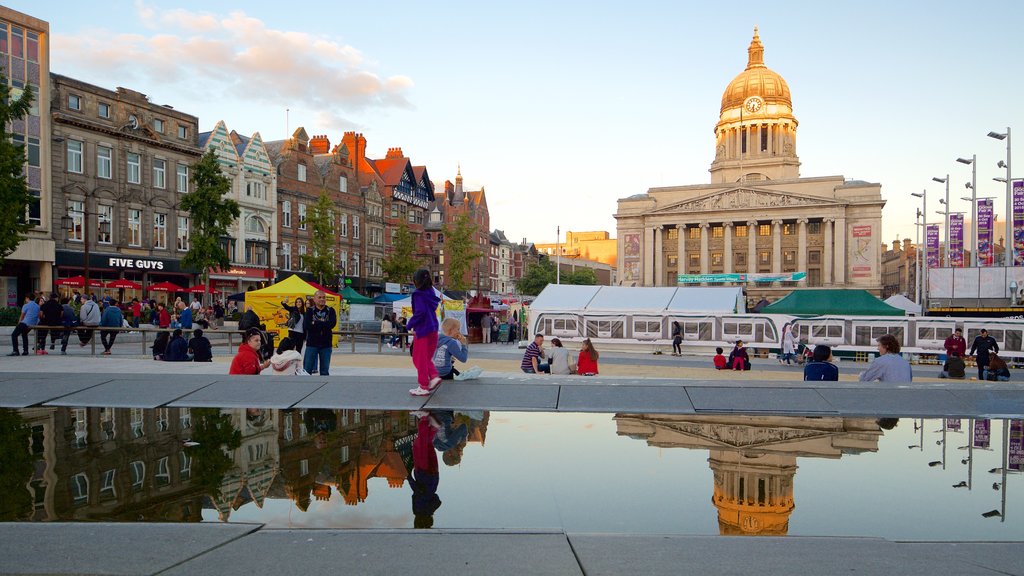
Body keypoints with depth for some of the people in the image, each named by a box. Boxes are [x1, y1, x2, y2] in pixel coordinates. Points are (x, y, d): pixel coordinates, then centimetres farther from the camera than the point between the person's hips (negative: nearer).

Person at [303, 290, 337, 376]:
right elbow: (306, 325, -15)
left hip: (326, 344, 1)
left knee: (325, 370, 9)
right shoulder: (309, 311, 1)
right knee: (307, 369, 0)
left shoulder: (330, 311, 3)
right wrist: (324, 325, -14)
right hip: (312, 344, -1)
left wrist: (315, 323, -15)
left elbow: (333, 323, -15)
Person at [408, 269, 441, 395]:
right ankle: (434, 376, 4)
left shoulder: (419, 294, -12)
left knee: (419, 358, 4)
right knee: (426, 357, 20)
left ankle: (423, 387, 7)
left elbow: (420, 311, -22)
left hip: (422, 330, -7)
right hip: (433, 329, 7)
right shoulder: (431, 294, 9)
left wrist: (410, 325, -11)